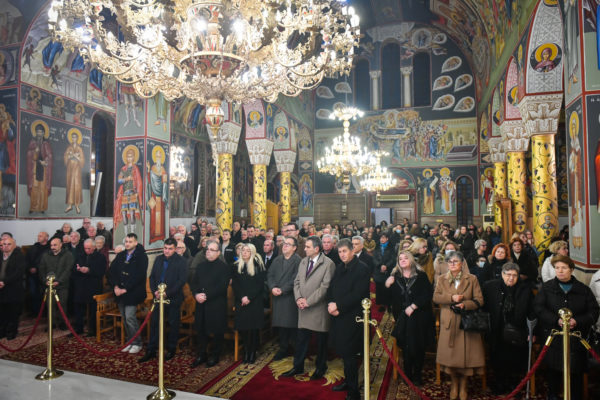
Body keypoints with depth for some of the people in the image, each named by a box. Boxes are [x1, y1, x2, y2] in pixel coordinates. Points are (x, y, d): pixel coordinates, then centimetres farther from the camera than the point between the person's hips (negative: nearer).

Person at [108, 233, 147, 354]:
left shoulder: (141, 256, -7)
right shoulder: (120, 255, 12)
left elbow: (139, 276, -14)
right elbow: (111, 271, 8)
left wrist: (125, 289, -16)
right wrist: (115, 286, -6)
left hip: (132, 293, -6)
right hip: (120, 292, 6)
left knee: (130, 317, -10)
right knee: (125, 318, 9)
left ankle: (137, 343, 5)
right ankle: (130, 342, 22)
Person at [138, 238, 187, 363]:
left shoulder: (181, 261, -9)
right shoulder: (158, 259, 8)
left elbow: (182, 280, -14)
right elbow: (152, 277, 11)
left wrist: (167, 293, -19)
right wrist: (155, 291, -5)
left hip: (173, 298, -4)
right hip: (159, 297, 5)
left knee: (173, 324, 7)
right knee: (154, 323, 8)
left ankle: (171, 350, 22)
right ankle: (151, 350, 20)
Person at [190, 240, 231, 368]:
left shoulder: (224, 267, -8)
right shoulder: (201, 266, 13)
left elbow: (222, 286, -16)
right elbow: (193, 282, 10)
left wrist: (206, 295, -20)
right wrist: (196, 294, -9)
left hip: (217, 305, -5)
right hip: (201, 304, 5)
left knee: (217, 331, 6)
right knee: (201, 330, 12)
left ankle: (215, 356, 23)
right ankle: (201, 355, 27)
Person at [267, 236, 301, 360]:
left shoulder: (298, 261, -8)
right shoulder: (277, 260, 14)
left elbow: (295, 280, -15)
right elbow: (270, 275, 9)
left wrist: (282, 290, -16)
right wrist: (273, 287, -8)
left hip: (291, 297, -5)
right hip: (278, 297, 5)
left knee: (291, 324, -1)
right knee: (281, 324, 9)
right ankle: (283, 349, 21)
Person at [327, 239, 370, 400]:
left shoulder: (362, 269, -12)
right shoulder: (339, 268, 12)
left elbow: (357, 294, -19)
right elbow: (331, 288, 12)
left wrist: (338, 306, -18)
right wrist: (331, 305, -5)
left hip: (351, 318, -7)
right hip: (337, 316, 7)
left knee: (349, 353, 0)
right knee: (342, 351, 15)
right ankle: (348, 381, 33)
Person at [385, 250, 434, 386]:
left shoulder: (421, 276, -2)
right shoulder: (395, 277, 5)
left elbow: (428, 294, -8)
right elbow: (393, 298, 5)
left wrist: (413, 306, -13)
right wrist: (387, 286, -13)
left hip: (419, 317, -1)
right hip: (403, 318, 2)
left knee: (418, 347, 3)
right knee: (406, 347, 0)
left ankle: (417, 375, 20)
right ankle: (408, 375, 16)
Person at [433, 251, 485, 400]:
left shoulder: (472, 279, 1)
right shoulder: (442, 279, 6)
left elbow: (479, 300, -3)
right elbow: (435, 297, -3)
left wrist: (465, 305, -19)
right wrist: (451, 298, -17)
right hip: (448, 323, 1)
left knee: (465, 353, 2)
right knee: (450, 354, 5)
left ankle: (463, 385, 24)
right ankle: (454, 383, 28)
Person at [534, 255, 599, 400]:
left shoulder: (583, 289, 6)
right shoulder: (547, 287, 4)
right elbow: (538, 308, -4)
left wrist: (577, 321, -15)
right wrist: (557, 320, -18)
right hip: (553, 337, 0)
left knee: (576, 370, 4)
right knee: (553, 369, 9)